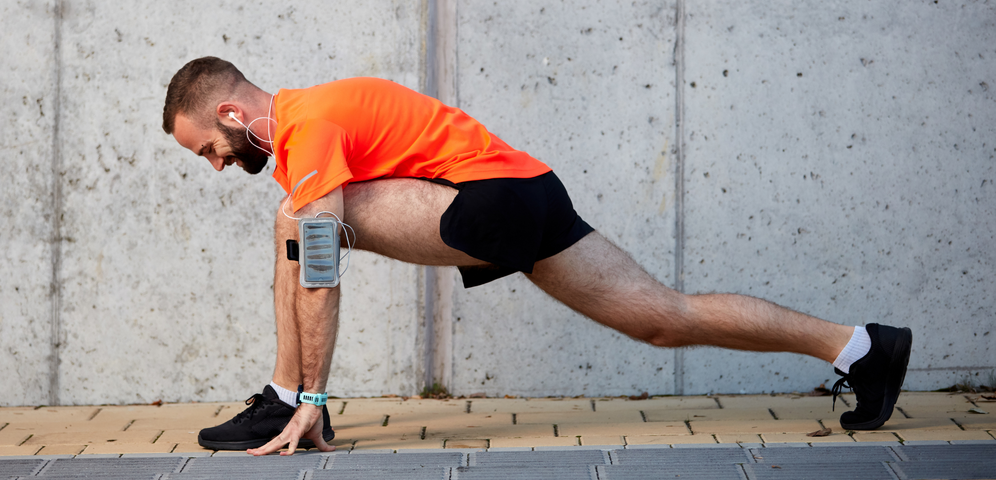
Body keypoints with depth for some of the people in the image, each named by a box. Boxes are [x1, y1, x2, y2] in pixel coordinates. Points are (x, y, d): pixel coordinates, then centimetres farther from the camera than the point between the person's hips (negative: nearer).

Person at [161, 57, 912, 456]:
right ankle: (861, 346, 14)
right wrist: (295, 390, 22)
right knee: (665, 319, 11)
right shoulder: (300, 126, 19)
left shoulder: (308, 126, -12)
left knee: (303, 223, -17)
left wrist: (310, 399, -18)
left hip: (500, 196, -10)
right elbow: (303, 278, 23)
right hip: (524, 201, 10)